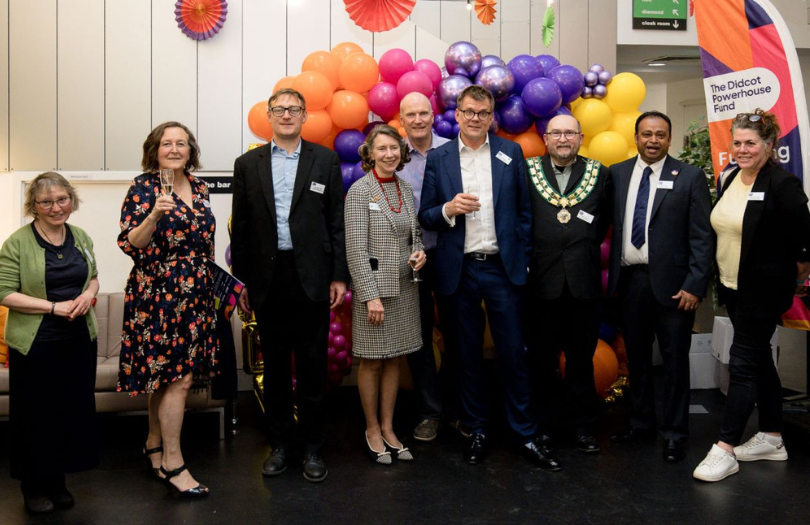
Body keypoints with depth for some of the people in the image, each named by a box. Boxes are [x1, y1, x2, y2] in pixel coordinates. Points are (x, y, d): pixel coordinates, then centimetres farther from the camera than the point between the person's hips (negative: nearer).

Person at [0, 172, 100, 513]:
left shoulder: (81, 237, 8)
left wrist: (89, 294, -3)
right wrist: (54, 307, -18)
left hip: (78, 341, 5)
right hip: (35, 344, -4)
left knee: (73, 411, 9)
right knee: (37, 415, 4)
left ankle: (57, 482, 27)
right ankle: (35, 488, 23)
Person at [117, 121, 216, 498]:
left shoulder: (198, 187, 11)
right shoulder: (143, 187, -8)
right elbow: (130, 244, -13)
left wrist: (210, 285, 20)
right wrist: (155, 214, -29)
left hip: (194, 295, 6)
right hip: (159, 294, -6)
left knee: (165, 374, 14)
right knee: (178, 377, -7)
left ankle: (155, 444, 30)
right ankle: (172, 464, 3)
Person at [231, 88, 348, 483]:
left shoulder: (325, 160, 4)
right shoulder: (248, 164, 8)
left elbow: (337, 222, 2)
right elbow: (240, 227, 8)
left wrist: (339, 276, -3)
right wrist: (241, 280, 5)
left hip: (311, 277, -1)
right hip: (267, 278, 2)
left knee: (312, 365, 5)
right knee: (274, 365, 11)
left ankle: (311, 446, 19)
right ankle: (280, 443, 24)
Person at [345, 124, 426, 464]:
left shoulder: (406, 189, 9)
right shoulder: (360, 191, -9)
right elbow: (356, 249, -13)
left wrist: (420, 252, -3)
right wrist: (371, 295, -17)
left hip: (405, 286, 6)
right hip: (374, 285, -5)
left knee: (394, 359, 11)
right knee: (372, 360, 5)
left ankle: (388, 428, 23)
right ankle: (372, 430, 19)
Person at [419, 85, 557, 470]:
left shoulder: (511, 153, 6)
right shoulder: (438, 159, 5)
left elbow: (524, 210, 6)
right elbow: (425, 216, 5)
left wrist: (521, 258, 0)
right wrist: (448, 209, -15)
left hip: (503, 268, 0)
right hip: (459, 271, 1)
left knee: (513, 352, 4)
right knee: (469, 354, 10)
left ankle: (525, 434, 15)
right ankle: (476, 431, 23)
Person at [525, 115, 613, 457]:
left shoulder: (598, 174, 7)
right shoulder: (527, 171, 3)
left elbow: (605, 217, 15)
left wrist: (587, 247, 7)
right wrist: (529, 252, 0)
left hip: (583, 280, 1)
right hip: (541, 279, -1)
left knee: (582, 358, 9)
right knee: (541, 358, 8)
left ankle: (583, 426, 22)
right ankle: (544, 423, 22)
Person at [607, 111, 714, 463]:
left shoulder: (690, 177, -2)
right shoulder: (616, 173, 8)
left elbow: (702, 237, -5)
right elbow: (609, 225, 6)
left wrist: (695, 286, -12)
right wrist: (611, 276, -2)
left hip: (671, 283, -3)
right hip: (628, 279, 3)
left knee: (675, 360, 5)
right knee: (636, 356, 14)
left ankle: (674, 434, 19)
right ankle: (641, 423, 29)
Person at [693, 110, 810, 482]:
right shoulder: (727, 178, 6)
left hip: (764, 291, -8)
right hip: (732, 287, 8)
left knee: (743, 363, -6)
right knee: (759, 359, 16)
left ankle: (725, 450, 1)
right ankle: (771, 438, 29)